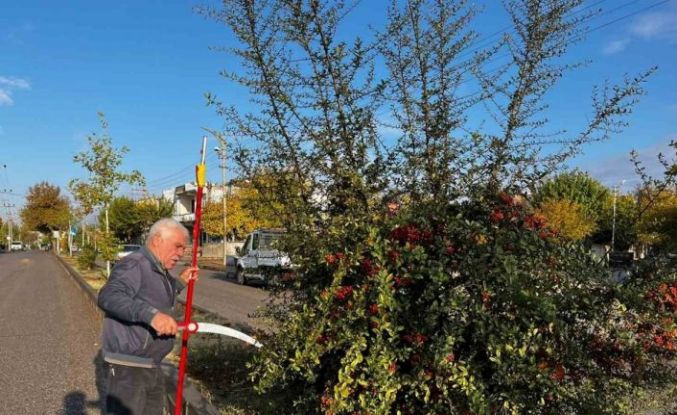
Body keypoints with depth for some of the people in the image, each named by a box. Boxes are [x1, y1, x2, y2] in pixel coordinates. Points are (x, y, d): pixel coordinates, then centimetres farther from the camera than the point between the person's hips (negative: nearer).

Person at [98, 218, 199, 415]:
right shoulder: (134, 264, -19)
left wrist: (180, 282, 18)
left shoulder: (160, 271, 12)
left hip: (152, 366, 10)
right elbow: (108, 297, -36)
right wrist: (151, 314, -48)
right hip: (129, 366, -10)